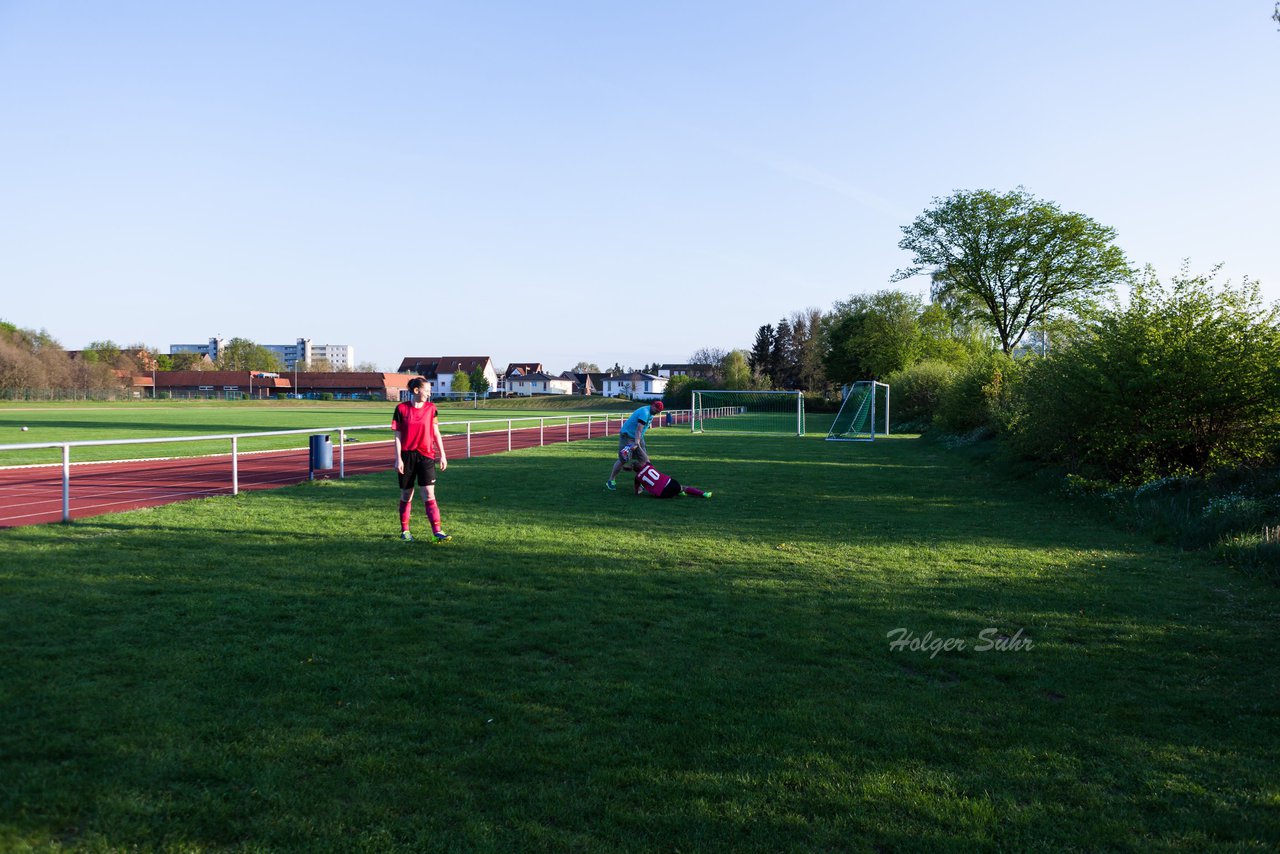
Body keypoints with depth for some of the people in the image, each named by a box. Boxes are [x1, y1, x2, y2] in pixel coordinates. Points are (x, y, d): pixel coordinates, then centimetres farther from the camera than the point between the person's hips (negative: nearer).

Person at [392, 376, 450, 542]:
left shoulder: (431, 408, 3)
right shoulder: (402, 408, -3)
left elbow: (436, 433, 7)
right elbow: (398, 436, -2)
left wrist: (442, 455, 4)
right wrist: (398, 459, -7)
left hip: (426, 455, 1)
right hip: (407, 455, -1)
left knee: (429, 494, -8)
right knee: (406, 495, 9)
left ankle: (437, 531, -11)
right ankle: (404, 530, 24)